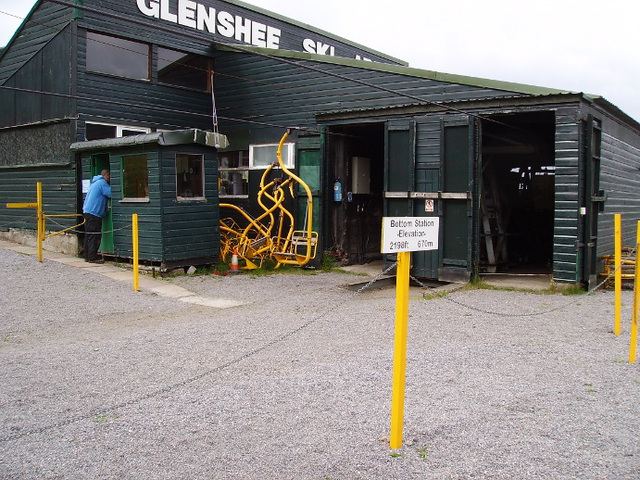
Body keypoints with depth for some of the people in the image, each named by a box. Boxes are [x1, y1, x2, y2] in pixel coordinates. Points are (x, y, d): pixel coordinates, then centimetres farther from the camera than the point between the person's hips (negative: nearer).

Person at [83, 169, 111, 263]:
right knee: (94, 235, -9)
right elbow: (111, 194, -13)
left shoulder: (94, 182, 23)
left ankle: (87, 256, 15)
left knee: (88, 235, 11)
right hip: (94, 212, -10)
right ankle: (93, 257, -10)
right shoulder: (102, 183, -9)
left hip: (87, 211, 10)